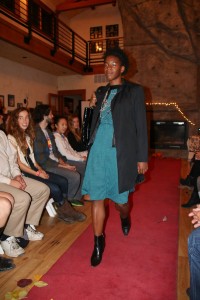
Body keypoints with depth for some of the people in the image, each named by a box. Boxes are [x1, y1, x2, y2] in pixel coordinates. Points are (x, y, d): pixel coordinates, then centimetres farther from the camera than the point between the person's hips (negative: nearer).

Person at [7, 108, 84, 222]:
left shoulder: (27, 136, 15)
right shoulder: (11, 138, -10)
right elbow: (18, 163, -13)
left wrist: (41, 170, -1)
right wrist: (37, 174, -14)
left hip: (34, 170, 8)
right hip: (24, 174, -8)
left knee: (63, 181, -9)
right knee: (55, 188, -20)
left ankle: (63, 210, 4)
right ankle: (65, 210, 6)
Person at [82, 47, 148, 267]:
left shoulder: (134, 91, 2)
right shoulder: (102, 92, 16)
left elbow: (141, 125, -1)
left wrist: (142, 157, -5)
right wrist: (90, 148, 14)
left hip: (120, 150, -4)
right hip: (99, 148, 4)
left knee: (119, 199, 6)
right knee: (96, 197, 2)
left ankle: (124, 217, 43)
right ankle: (98, 242, 20)